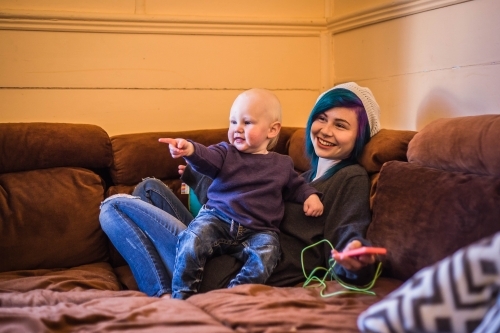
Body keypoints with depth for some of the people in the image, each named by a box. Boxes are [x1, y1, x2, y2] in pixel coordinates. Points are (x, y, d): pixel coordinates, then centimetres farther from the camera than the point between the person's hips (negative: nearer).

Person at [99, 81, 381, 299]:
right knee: (151, 188, 21)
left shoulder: (351, 178, -2)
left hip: (236, 275, -9)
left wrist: (356, 259, -42)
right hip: (231, 254, 9)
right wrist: (193, 173, 28)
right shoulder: (306, 176, 23)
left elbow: (347, 235, -16)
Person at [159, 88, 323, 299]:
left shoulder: (282, 165, 16)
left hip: (257, 231, 1)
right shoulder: (226, 153, 9)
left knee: (267, 251, -30)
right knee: (193, 239, -27)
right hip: (217, 218, -1)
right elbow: (207, 159, -12)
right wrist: (190, 150, -35)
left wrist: (310, 195, 9)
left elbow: (296, 186, 31)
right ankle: (181, 296, -16)